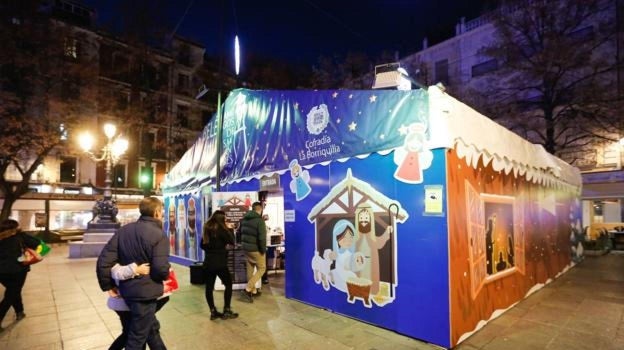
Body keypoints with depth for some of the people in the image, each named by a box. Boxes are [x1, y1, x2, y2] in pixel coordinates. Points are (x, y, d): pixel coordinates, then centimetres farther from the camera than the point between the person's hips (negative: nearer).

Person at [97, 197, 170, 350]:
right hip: (146, 293, -7)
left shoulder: (124, 230, 2)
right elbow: (161, 269, -25)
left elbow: (104, 260, 0)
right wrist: (166, 274, -2)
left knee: (152, 328, 24)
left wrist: (108, 285, 10)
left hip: (128, 290, 7)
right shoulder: (159, 235, -17)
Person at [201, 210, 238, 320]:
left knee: (209, 287, 9)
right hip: (219, 262, -6)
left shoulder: (207, 228, 9)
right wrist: (230, 230, -2)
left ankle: (213, 312, 16)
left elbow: (203, 245, 18)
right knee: (228, 284, 8)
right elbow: (231, 242, -12)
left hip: (208, 262, 6)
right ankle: (226, 311, 8)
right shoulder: (220, 228, -11)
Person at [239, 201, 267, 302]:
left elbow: (240, 232, 16)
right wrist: (264, 250, -12)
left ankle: (253, 291, 27)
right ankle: (247, 290, -3)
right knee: (261, 269, 6)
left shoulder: (244, 219, 5)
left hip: (246, 248, 8)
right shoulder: (259, 220, -20)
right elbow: (262, 238, -24)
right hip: (256, 249, -7)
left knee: (250, 269, 17)